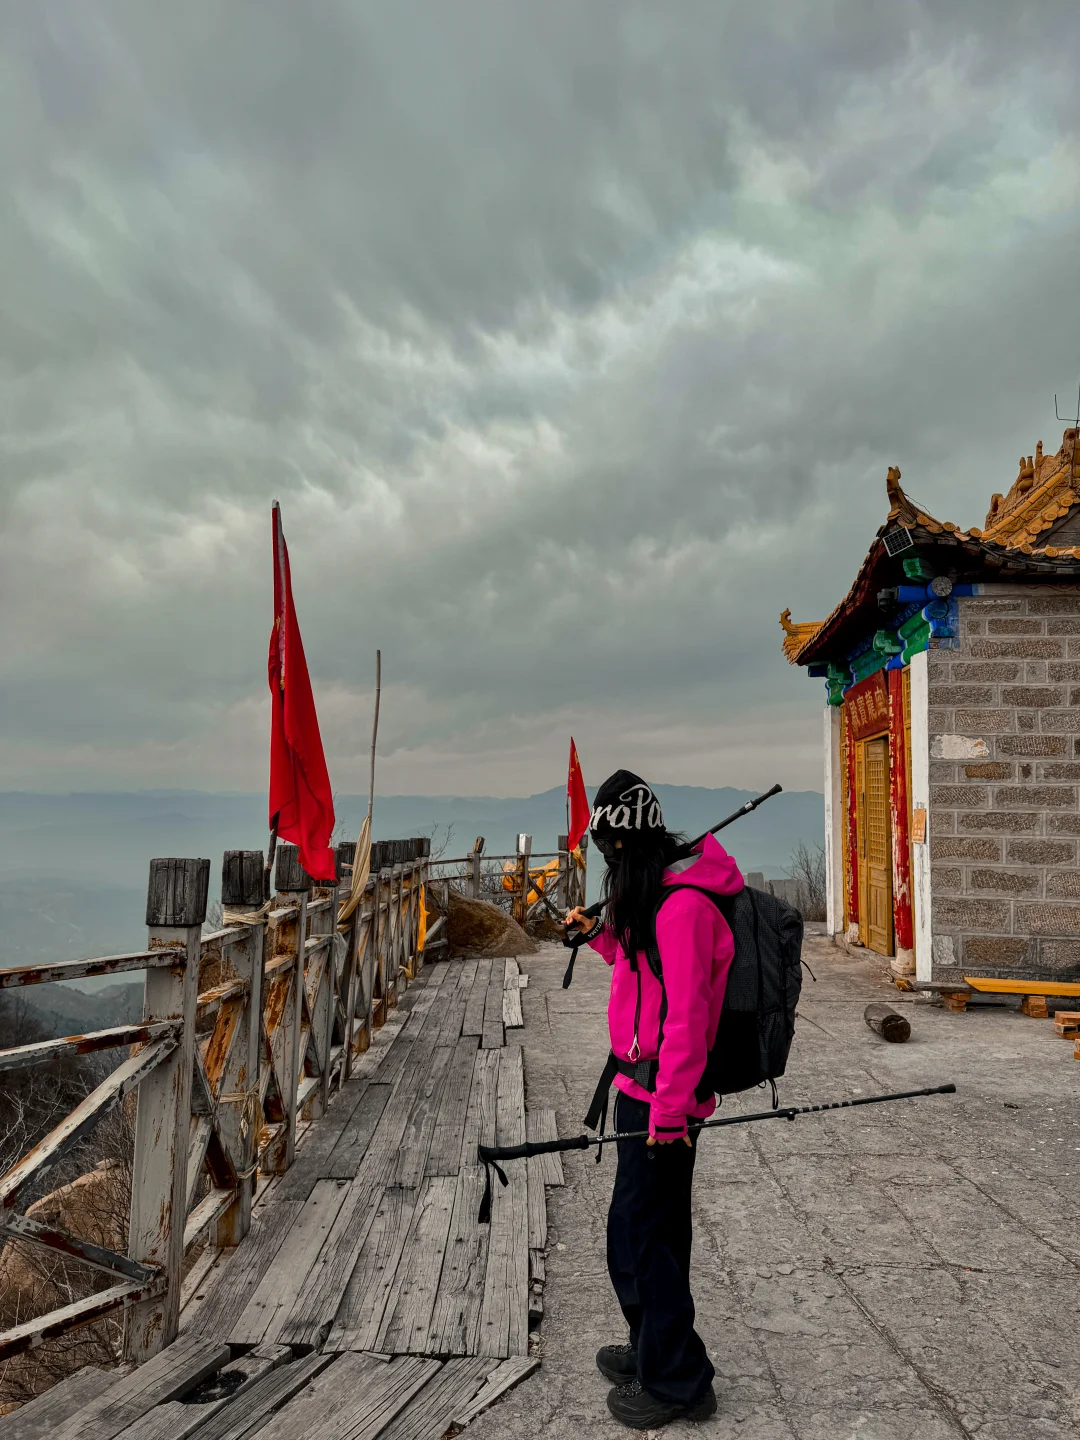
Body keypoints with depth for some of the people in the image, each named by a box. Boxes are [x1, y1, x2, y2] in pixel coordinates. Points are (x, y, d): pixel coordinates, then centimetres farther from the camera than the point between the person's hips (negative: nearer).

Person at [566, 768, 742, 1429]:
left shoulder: (684, 904, -22)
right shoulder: (654, 891, 11)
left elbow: (687, 1014, -24)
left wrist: (669, 1108, -22)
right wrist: (602, 934, 13)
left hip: (660, 1093, -10)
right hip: (644, 1085, 10)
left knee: (640, 1232, 1)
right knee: (650, 1226, 21)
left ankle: (676, 1381, 18)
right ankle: (654, 1351, 38)